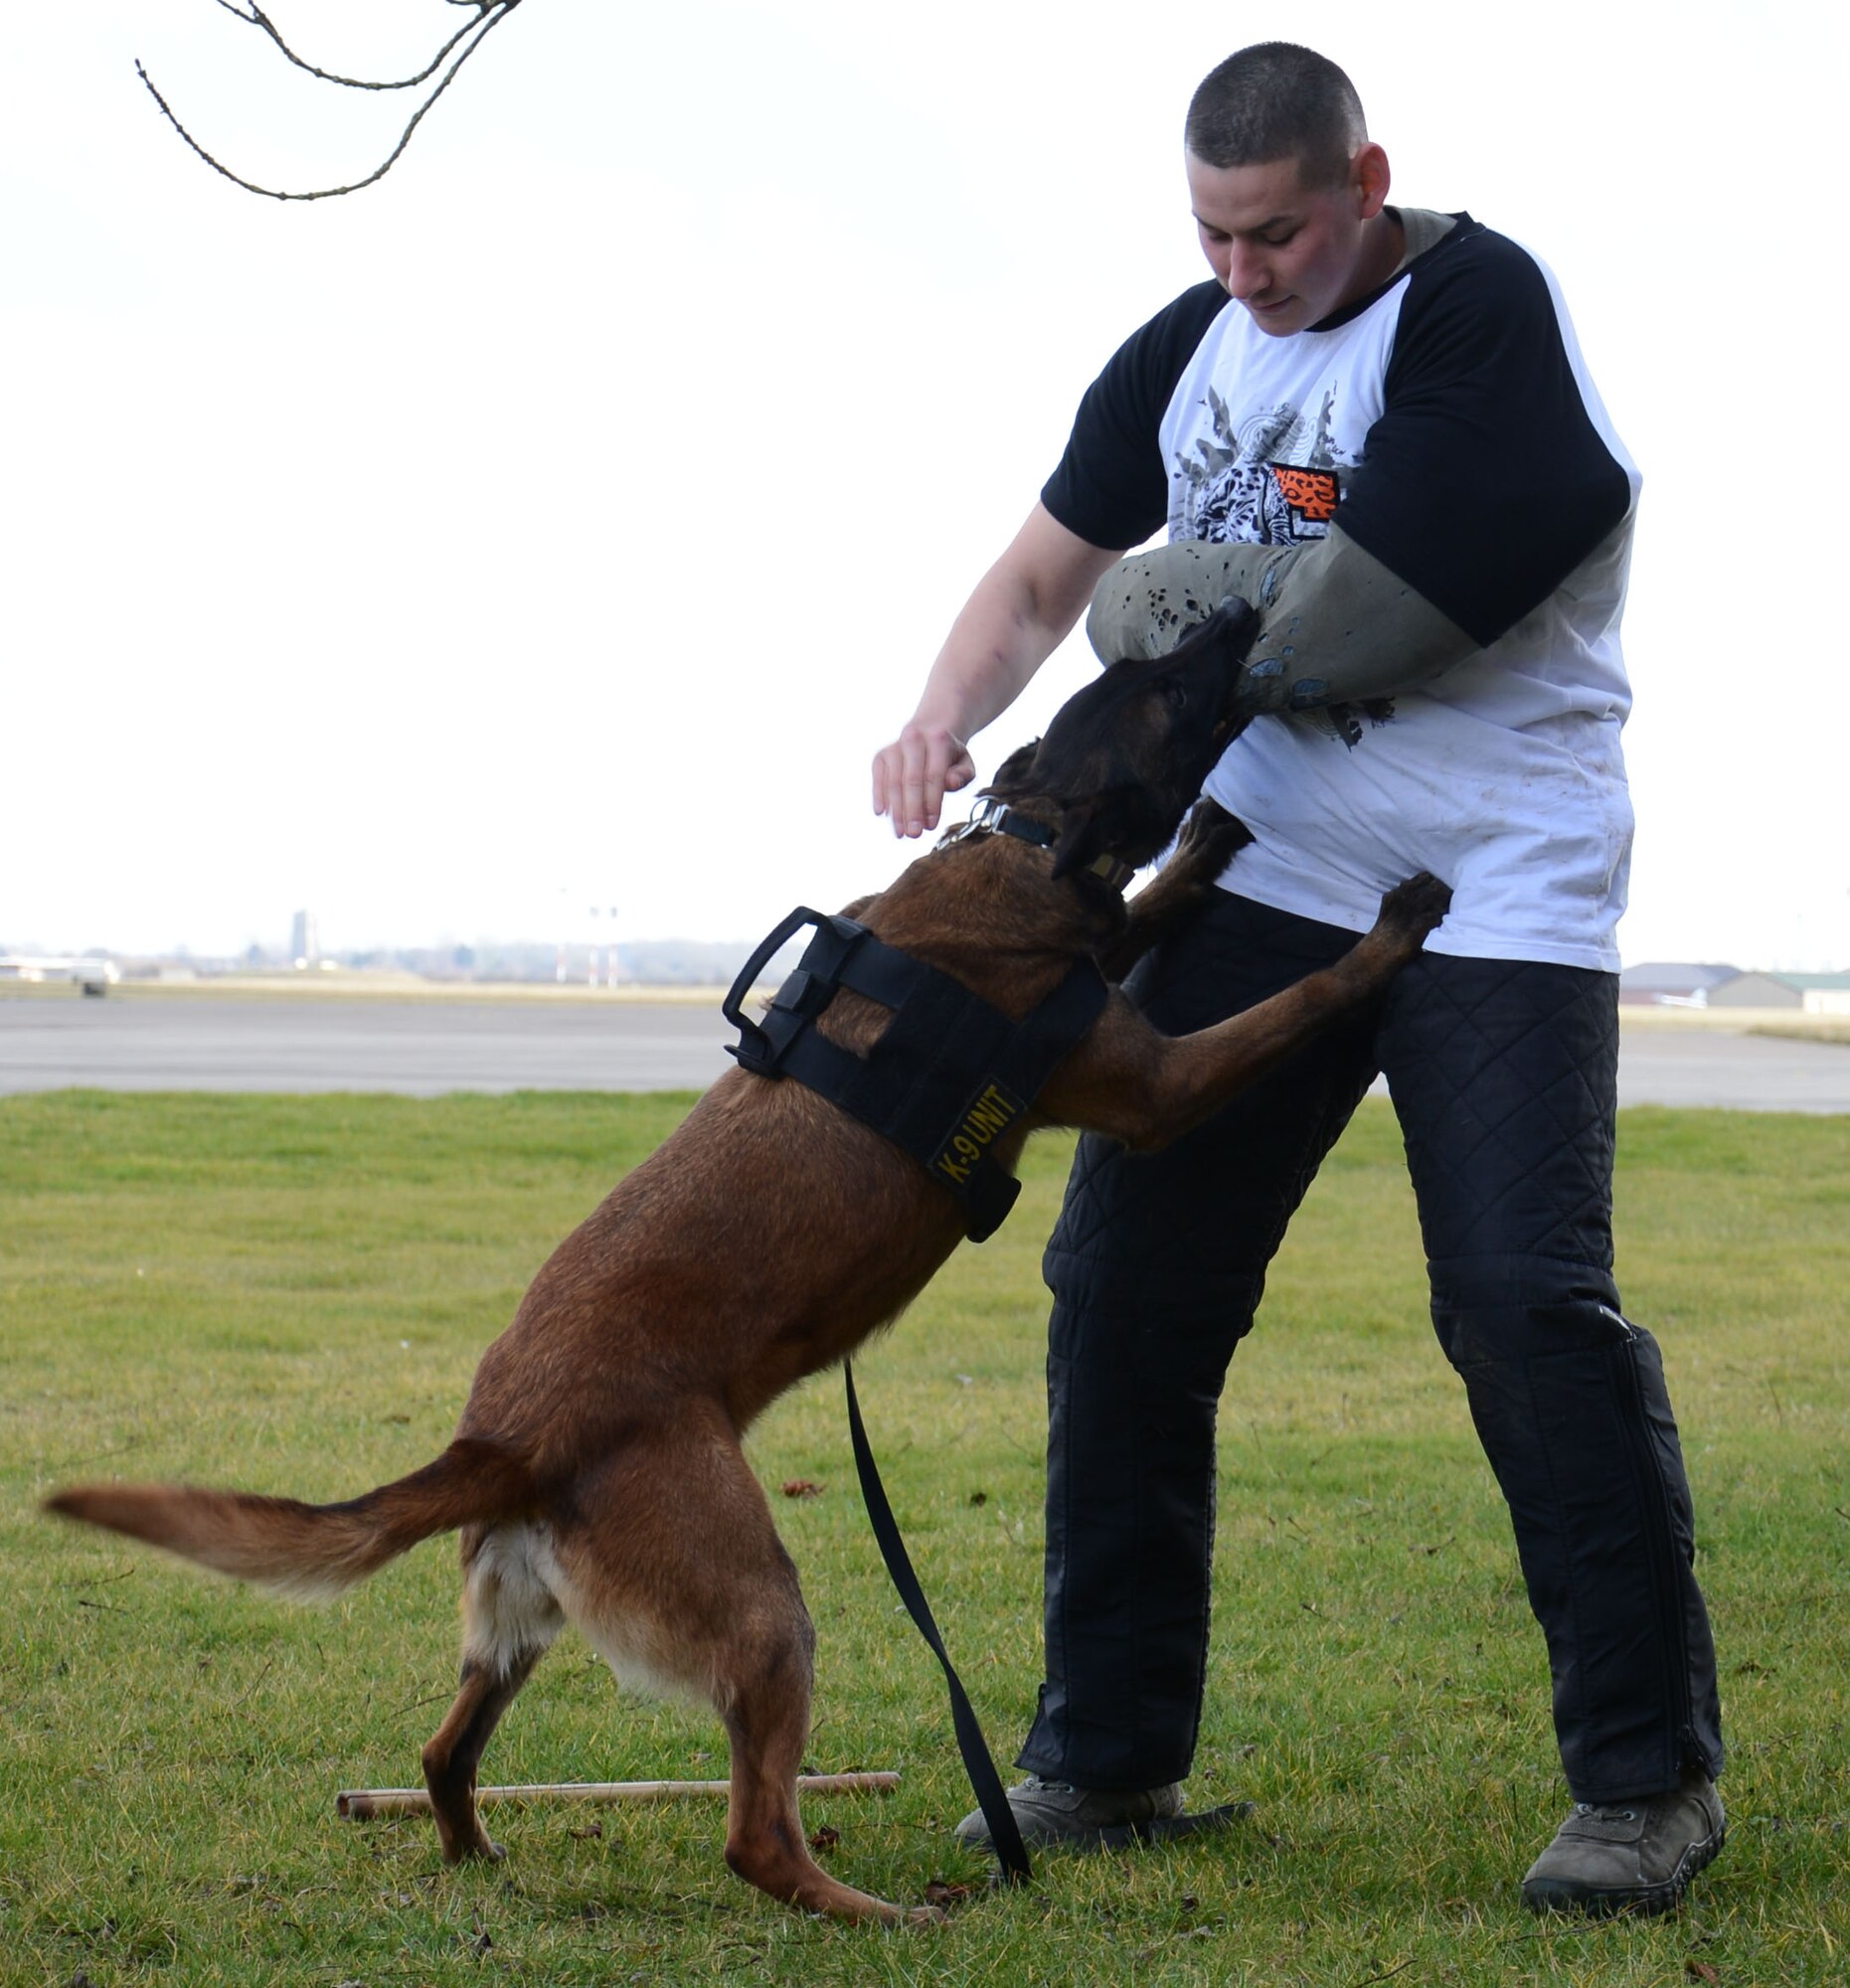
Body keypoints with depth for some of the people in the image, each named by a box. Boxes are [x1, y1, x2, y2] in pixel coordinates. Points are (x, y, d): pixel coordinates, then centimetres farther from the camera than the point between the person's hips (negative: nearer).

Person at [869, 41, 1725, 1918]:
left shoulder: (1482, 312, -14)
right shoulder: (1190, 350, 9)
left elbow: (1359, 615, -22)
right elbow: (1043, 574, 18)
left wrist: (1170, 608, -5)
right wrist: (944, 717, -2)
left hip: (1497, 892, -7)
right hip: (1261, 866, 7)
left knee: (1529, 1300, -15)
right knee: (1124, 1276, 4)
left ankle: (1646, 1773, -2)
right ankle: (1109, 1749, 16)